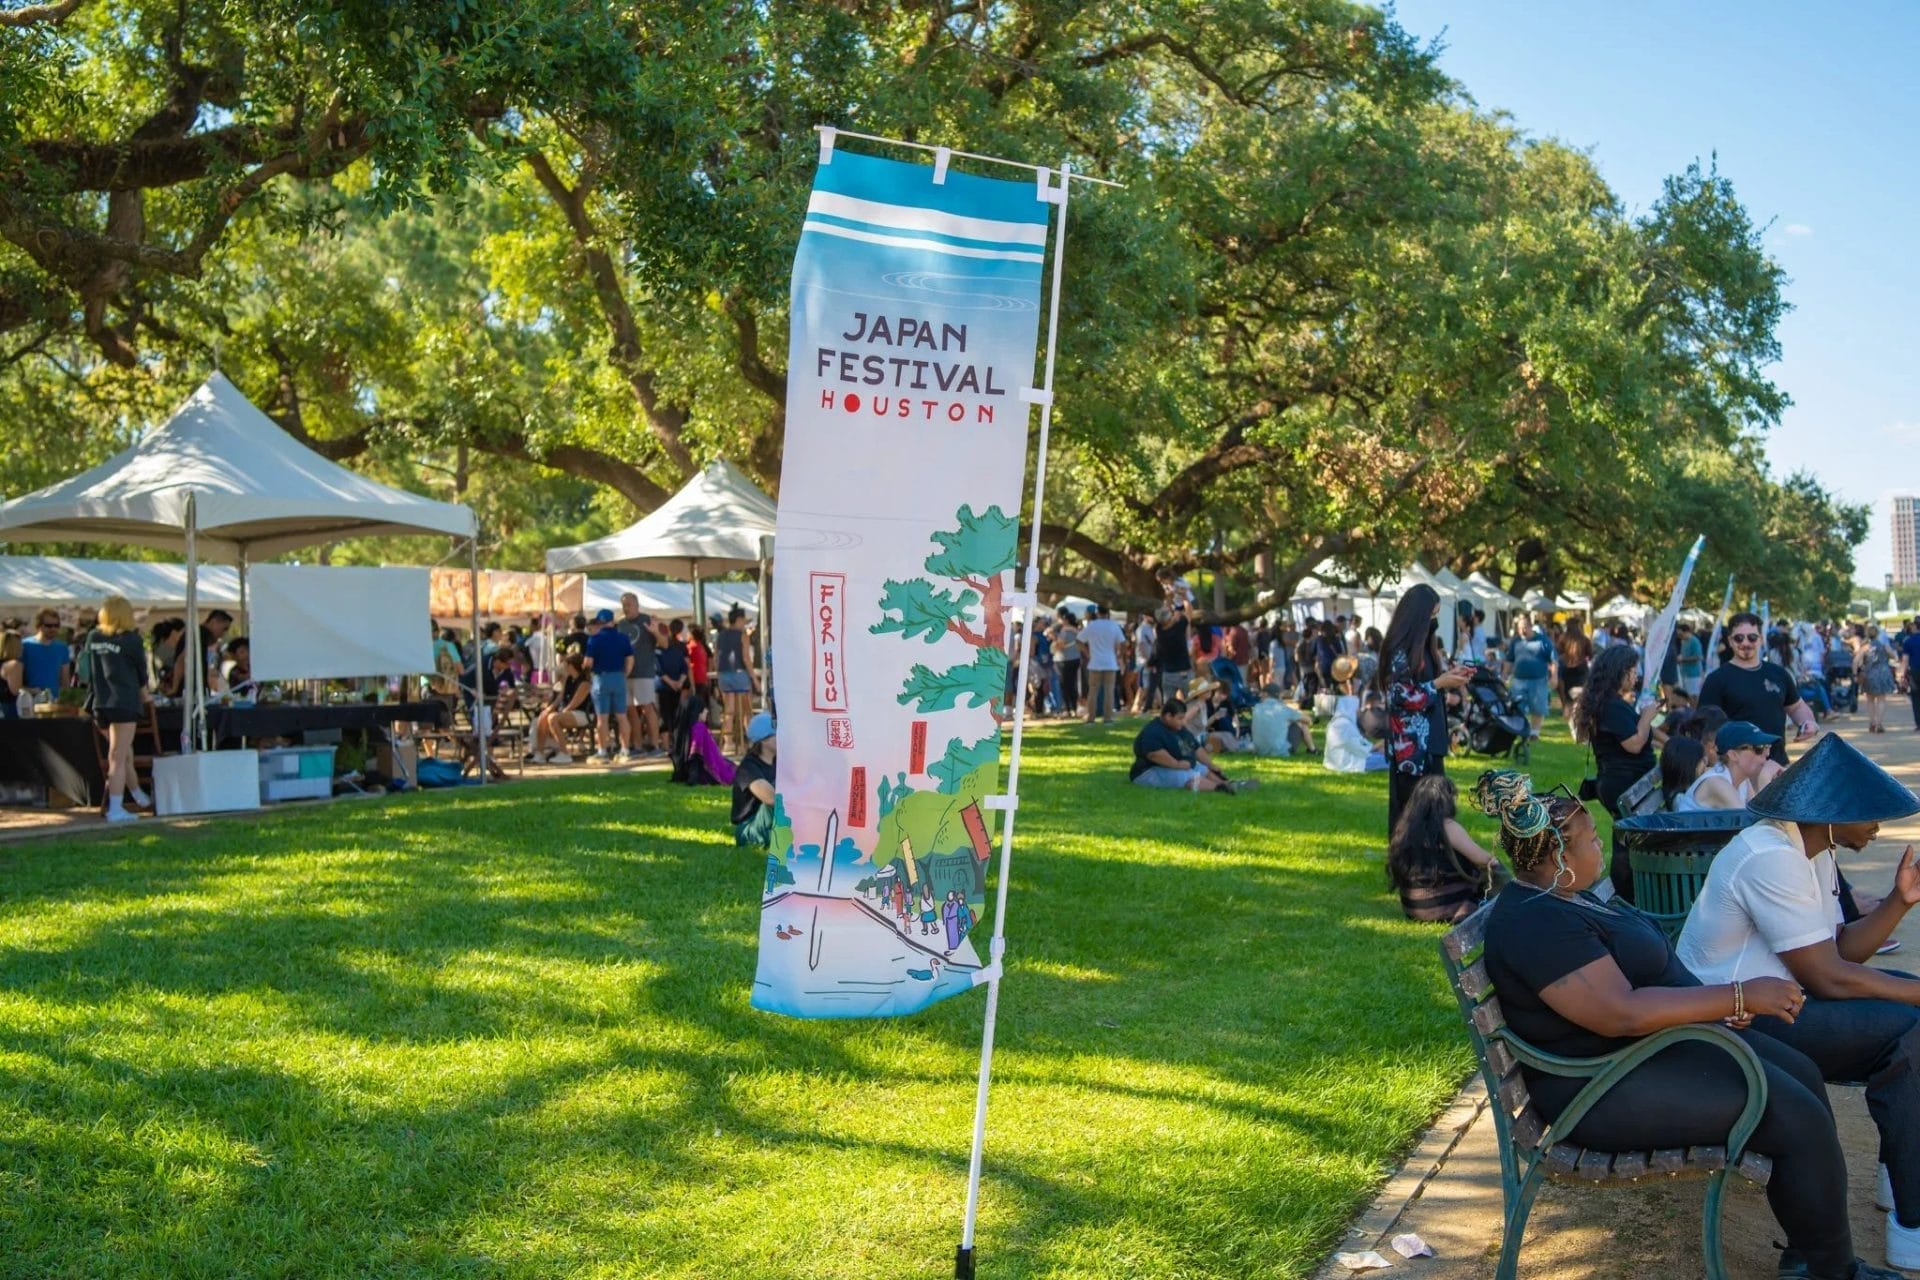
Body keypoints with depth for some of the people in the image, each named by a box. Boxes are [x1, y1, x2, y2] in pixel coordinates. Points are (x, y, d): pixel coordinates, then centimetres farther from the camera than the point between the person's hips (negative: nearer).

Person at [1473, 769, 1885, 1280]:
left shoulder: (1557, 896, 9)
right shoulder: (1537, 924, -26)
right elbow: (1622, 1013, -32)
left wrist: (1724, 1003, 2)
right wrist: (1741, 997, -26)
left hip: (1650, 1042, 12)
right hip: (1608, 1087, -12)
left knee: (1801, 1074, 12)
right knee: (1797, 1117, -14)